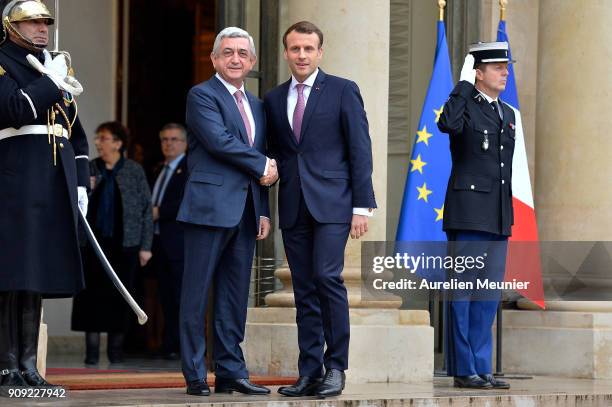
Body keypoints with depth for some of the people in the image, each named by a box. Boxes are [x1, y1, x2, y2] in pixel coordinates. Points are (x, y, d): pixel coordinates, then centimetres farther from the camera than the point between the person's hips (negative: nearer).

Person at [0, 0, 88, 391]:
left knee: (36, 278, 8)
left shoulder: (56, 70, 21)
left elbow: (77, 134, 23)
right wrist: (50, 81, -11)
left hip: (54, 190, 7)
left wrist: (81, 184, 16)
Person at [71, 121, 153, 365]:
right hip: (95, 242, 1)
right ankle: (92, 351, 2)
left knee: (120, 296, 1)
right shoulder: (89, 169, 7)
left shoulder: (134, 171, 3)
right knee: (93, 294, -2)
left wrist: (146, 246, -1)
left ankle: (116, 349, 11)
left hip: (125, 244, -1)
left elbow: (146, 209, 4)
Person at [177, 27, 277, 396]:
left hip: (246, 211, 7)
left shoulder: (257, 105, 20)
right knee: (197, 295, -3)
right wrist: (261, 166, -6)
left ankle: (231, 372, 12)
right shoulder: (201, 96, -2)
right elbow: (219, 140, -16)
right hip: (211, 208, -7)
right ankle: (195, 375, -1)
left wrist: (264, 211, 11)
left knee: (236, 296, 8)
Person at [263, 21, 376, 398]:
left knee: (327, 278, -16)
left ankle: (335, 367, -6)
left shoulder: (343, 91, 1)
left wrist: (362, 206, -8)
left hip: (332, 203, -4)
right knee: (304, 290, 5)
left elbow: (360, 150, -2)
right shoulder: (274, 100, 14)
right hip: (293, 208, 5)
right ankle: (310, 374, 7)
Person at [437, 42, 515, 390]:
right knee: (462, 292, -2)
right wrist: (464, 83, -19)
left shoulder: (507, 114, 17)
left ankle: (482, 368, 14)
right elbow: (447, 124, -30)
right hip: (468, 215, -7)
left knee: (489, 296, 9)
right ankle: (464, 370, 1)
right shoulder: (465, 105, -5)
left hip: (498, 218, 7)